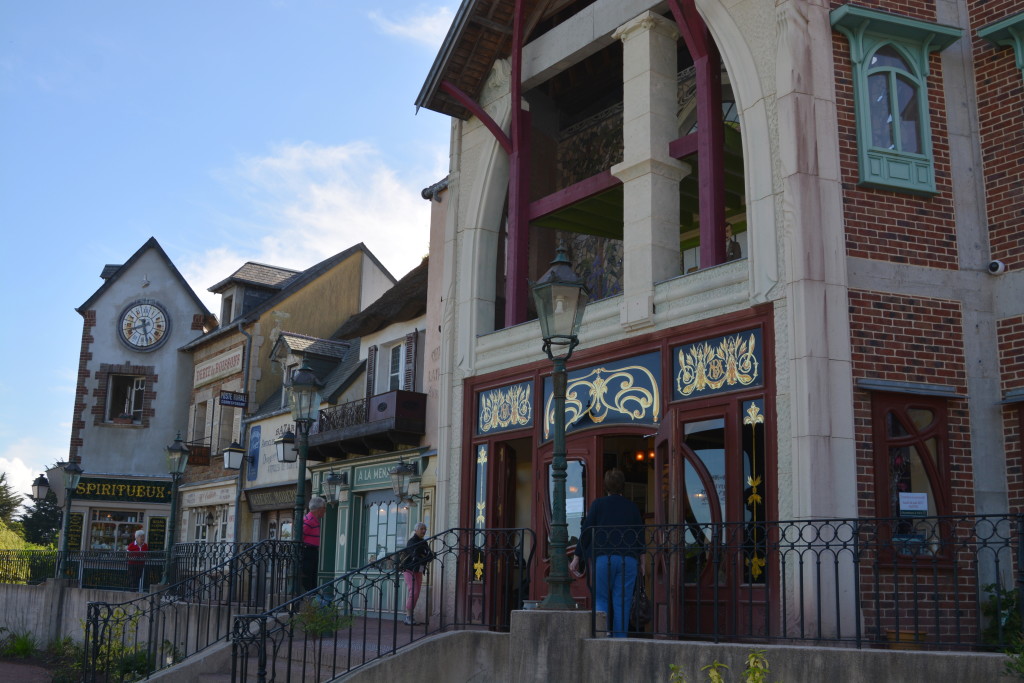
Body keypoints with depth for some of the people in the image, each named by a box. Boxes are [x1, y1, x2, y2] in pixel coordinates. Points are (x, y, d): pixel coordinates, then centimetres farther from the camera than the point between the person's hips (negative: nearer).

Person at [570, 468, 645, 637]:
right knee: (622, 602, 4)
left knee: (601, 599, 5)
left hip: (603, 558, -2)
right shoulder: (632, 506, 11)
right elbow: (640, 535, 12)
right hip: (628, 559, 2)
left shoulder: (598, 504, 4)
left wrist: (577, 558, 5)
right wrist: (640, 562, 21)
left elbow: (586, 531, 0)